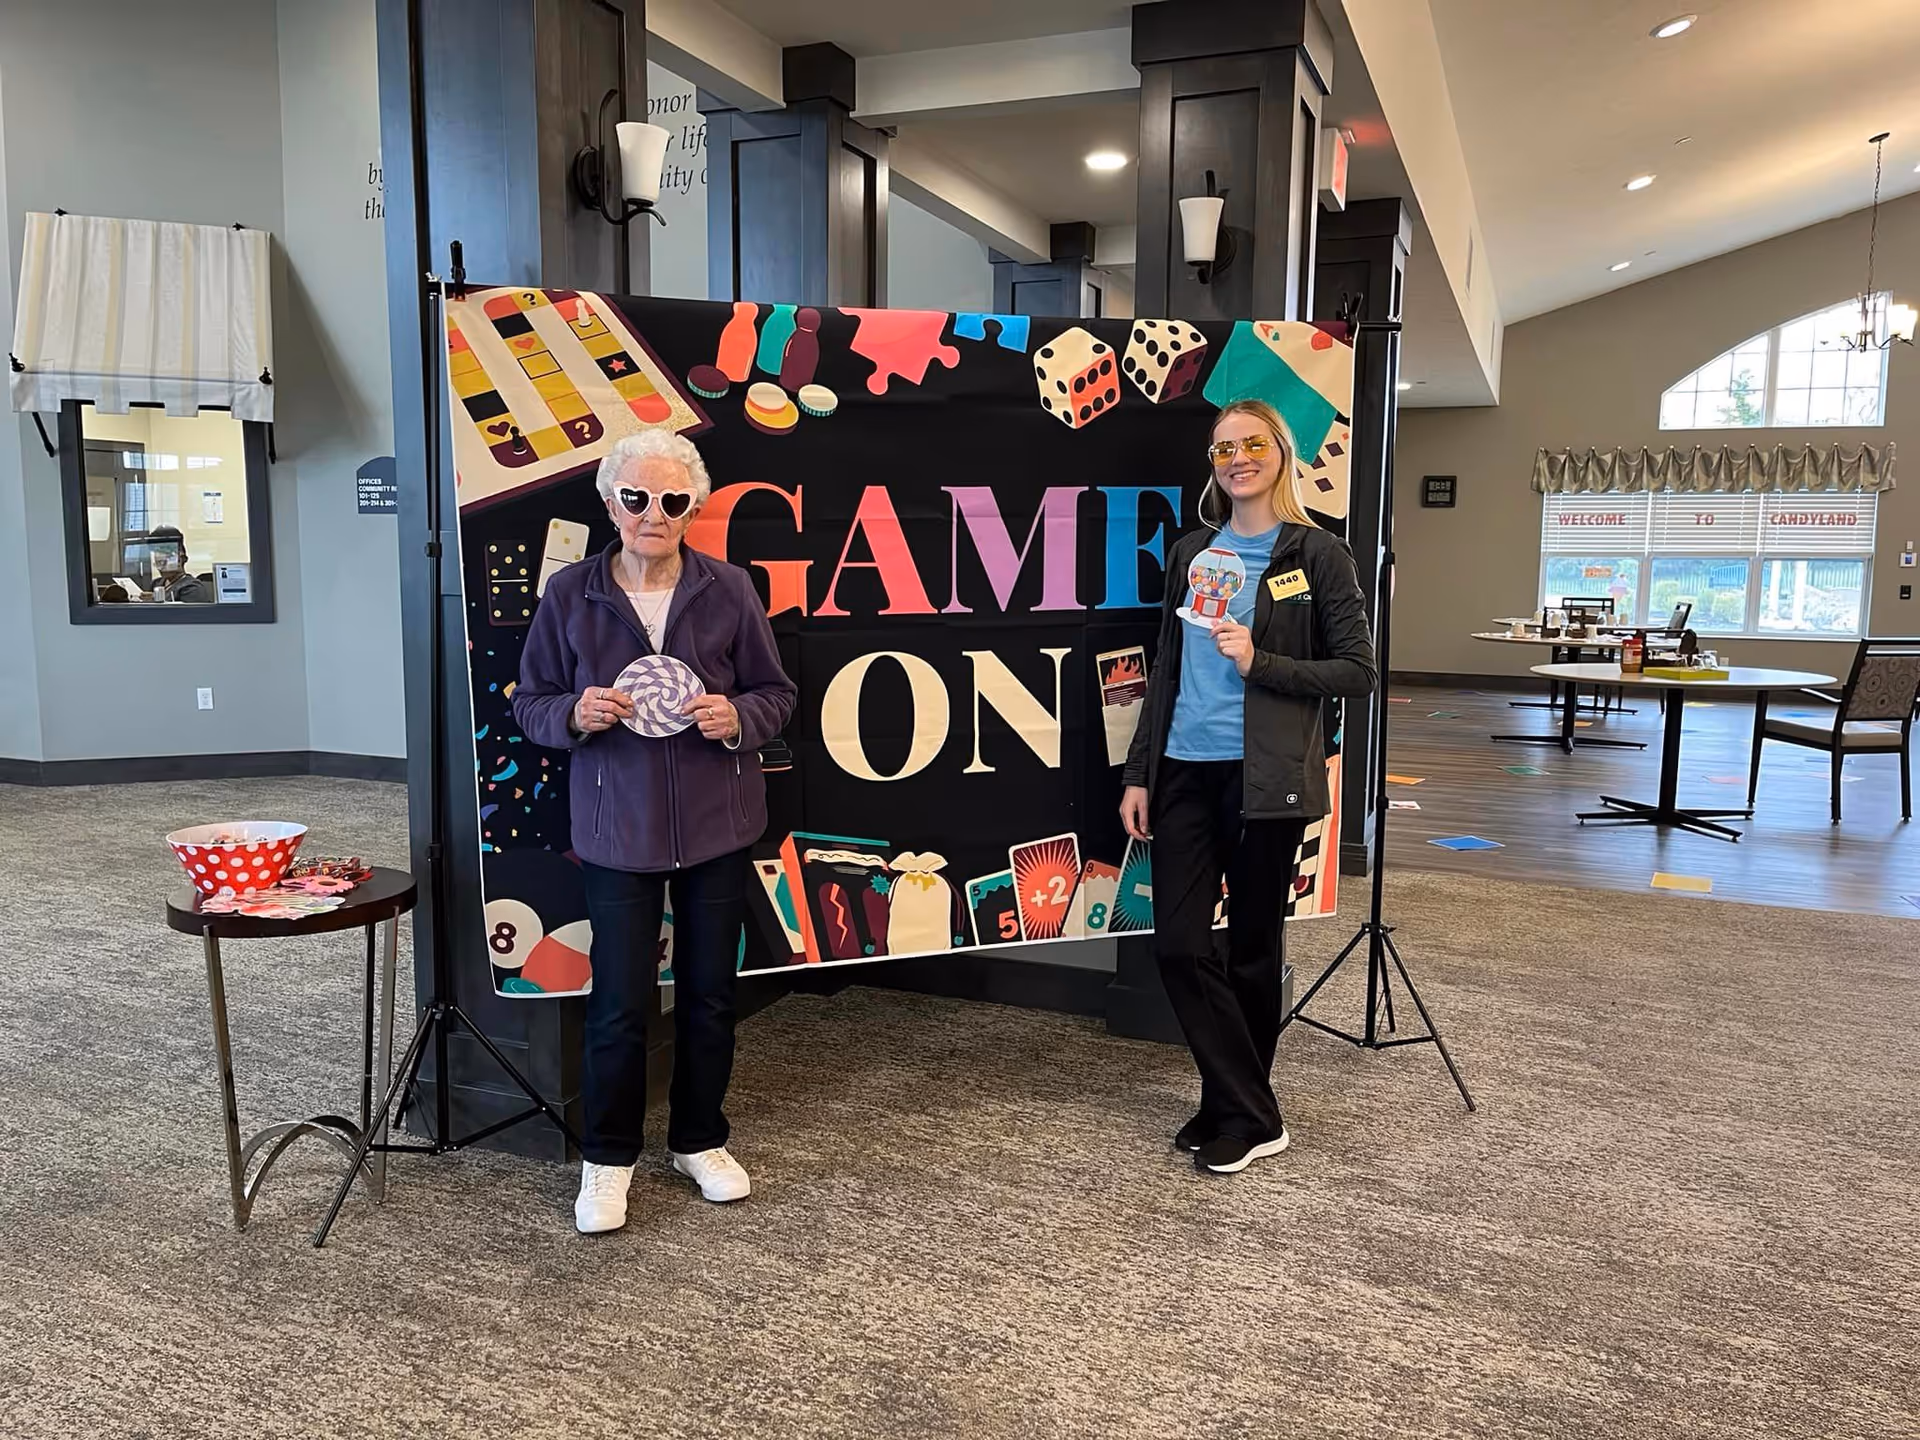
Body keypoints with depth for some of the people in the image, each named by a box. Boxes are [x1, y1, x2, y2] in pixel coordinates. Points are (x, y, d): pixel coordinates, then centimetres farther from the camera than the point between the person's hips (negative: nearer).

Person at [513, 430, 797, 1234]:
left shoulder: (729, 590, -3)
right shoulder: (569, 594, -4)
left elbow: (777, 692, 3)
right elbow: (530, 703, 3)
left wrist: (737, 717, -18)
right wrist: (575, 715, -18)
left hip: (717, 826, 1)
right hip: (618, 829, -1)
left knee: (709, 994, 13)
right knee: (619, 1004, 3)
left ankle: (700, 1141, 34)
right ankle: (607, 1159, 25)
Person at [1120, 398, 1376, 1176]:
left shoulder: (1316, 554, -3)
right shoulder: (1190, 552, 11)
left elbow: (1358, 670, -5)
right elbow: (1166, 671, 13)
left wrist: (1260, 663, -17)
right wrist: (1138, 771, 9)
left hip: (1265, 779, -4)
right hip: (1185, 773, 5)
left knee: (1251, 948, 6)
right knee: (1178, 944, 0)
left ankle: (1243, 1113, 23)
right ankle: (1245, 1112, 15)